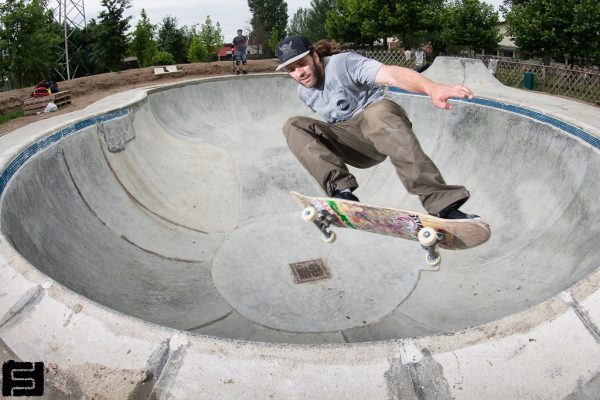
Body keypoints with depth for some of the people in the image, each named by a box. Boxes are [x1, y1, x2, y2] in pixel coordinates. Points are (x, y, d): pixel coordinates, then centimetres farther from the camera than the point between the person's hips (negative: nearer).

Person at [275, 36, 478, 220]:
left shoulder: (343, 63, -10)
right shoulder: (304, 93, 9)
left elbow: (390, 74, -28)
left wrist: (431, 87, -45)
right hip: (354, 146, 5)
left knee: (377, 112, -42)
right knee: (293, 125, -14)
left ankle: (444, 206, -51)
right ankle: (340, 189, -35)